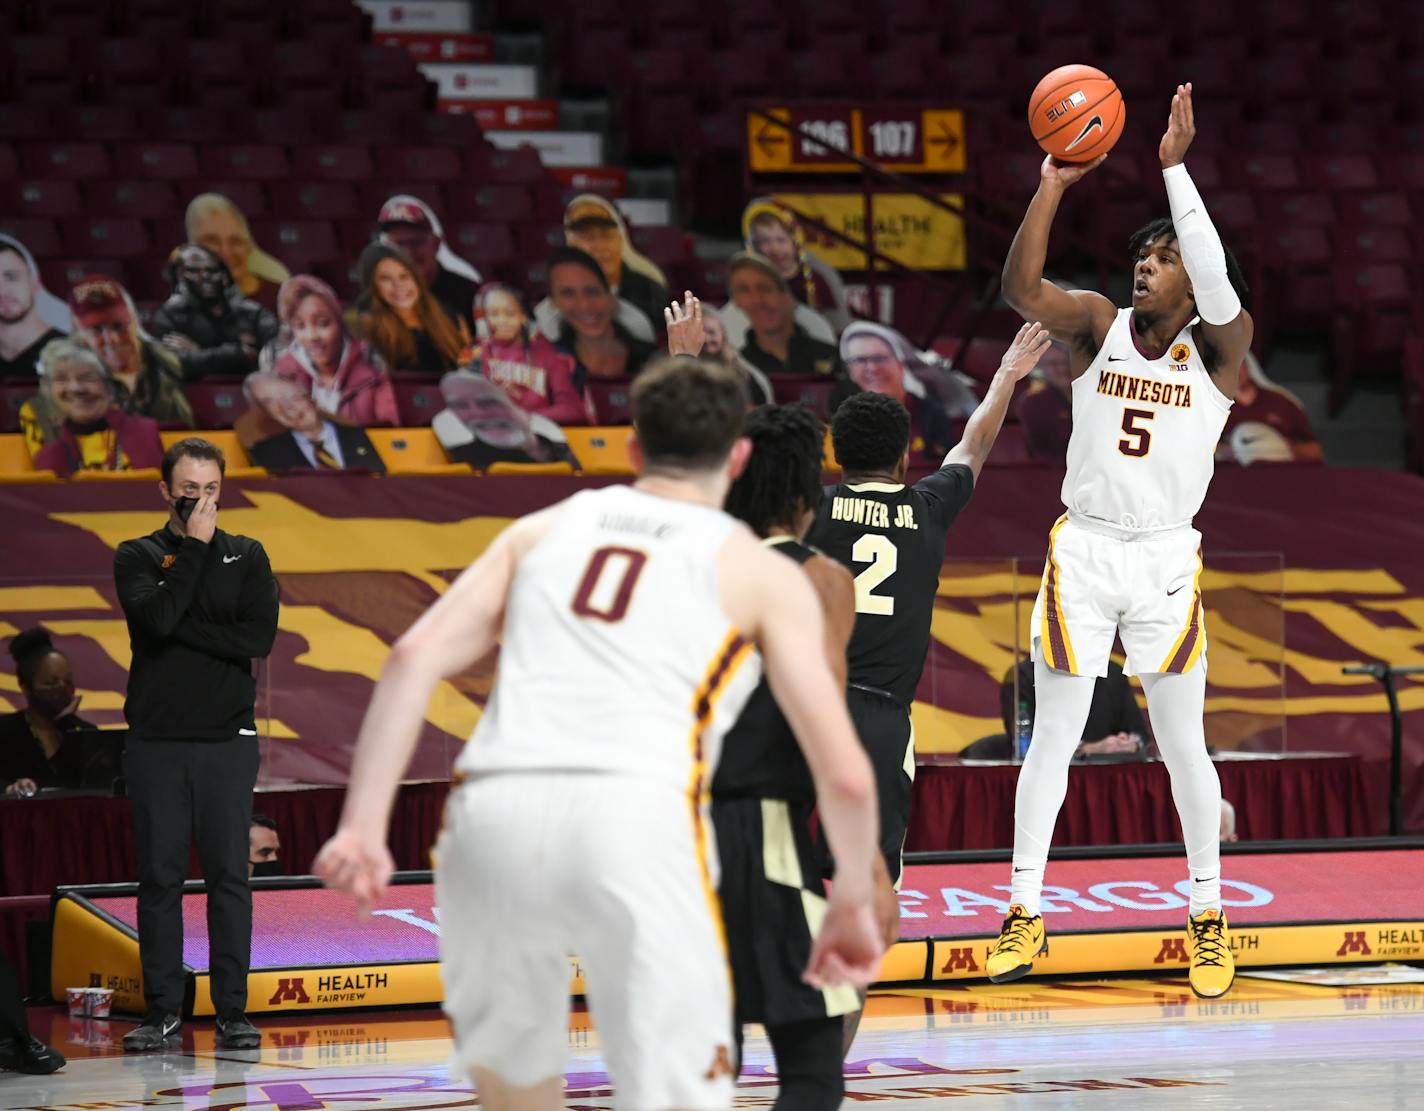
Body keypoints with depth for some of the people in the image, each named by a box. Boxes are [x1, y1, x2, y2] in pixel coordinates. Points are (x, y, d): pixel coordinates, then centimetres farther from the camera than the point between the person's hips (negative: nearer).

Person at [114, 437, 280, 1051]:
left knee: (228, 875, -1)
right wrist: (194, 546, -9)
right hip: (155, 741, 0)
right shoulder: (137, 557, 6)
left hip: (226, 741, 0)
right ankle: (161, 1010, 8)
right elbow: (156, 618, -14)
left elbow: (259, 637, -6)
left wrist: (182, 629, -10)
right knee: (159, 877, 1)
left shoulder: (246, 557, 9)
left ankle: (232, 1011, 2)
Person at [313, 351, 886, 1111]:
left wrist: (362, 826, 5)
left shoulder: (543, 528, 25)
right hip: (636, 821, -3)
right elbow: (845, 776, 10)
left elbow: (415, 657, 10)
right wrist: (853, 903, 27)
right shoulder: (763, 574, 17)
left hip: (493, 818, 3)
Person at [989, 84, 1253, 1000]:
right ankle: (1025, 916, 11)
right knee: (1053, 740, 4)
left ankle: (1209, 916, 18)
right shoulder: (1100, 325, 1)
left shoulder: (1217, 347, -5)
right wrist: (1055, 183, -25)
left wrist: (1176, 167, -28)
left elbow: (1220, 287, -26)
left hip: (1168, 562, -1)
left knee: (1183, 746, 4)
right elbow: (1022, 288, -16)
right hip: (1083, 554, 1)